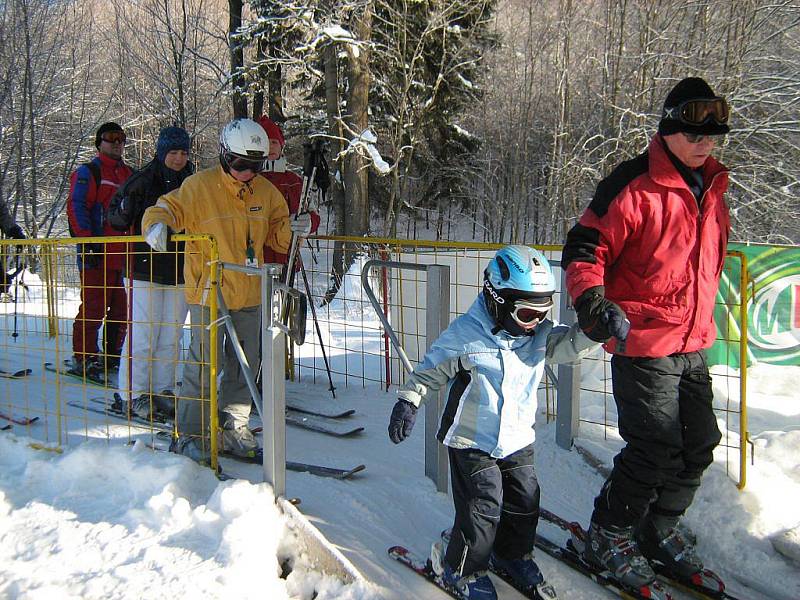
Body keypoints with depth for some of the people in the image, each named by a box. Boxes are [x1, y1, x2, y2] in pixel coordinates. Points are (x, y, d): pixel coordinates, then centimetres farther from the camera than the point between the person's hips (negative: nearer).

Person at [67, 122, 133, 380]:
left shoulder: (128, 174, 21)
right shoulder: (87, 172, 0)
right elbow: (76, 207, -9)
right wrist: (87, 241, -17)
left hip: (123, 254, 7)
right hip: (96, 254, -7)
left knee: (121, 309, 10)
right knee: (93, 308, -7)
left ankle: (111, 357, 20)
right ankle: (83, 359, 1)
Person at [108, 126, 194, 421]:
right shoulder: (142, 181, -5)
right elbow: (115, 219, -3)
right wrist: (125, 211, -24)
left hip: (180, 271, 5)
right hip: (146, 268, -5)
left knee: (171, 336, 9)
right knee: (143, 335, -5)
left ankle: (162, 391, 19)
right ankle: (136, 394, 6)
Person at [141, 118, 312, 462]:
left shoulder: (266, 192, 8)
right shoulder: (199, 186, -9)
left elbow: (276, 234, 15)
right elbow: (168, 209, -6)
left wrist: (292, 230, -6)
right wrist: (158, 225, -27)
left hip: (249, 295, 6)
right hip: (208, 291, -6)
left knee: (244, 365, 14)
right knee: (204, 365, -3)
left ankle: (234, 429, 29)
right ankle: (189, 435, 11)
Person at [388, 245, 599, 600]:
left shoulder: (540, 335, -3)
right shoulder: (465, 335, -16)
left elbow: (571, 343, -11)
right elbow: (431, 369, -7)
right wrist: (408, 400, -13)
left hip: (518, 440, 6)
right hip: (472, 441, -5)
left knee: (525, 502, 13)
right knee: (482, 508, -4)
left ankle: (513, 555, 40)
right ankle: (460, 570, 18)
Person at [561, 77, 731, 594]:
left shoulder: (711, 187, 11)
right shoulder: (634, 187, -14)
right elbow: (585, 247, -14)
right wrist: (594, 302, -28)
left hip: (694, 346, 8)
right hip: (643, 344, -8)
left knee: (698, 445, 13)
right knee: (656, 450, -6)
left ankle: (661, 530, 34)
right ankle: (609, 534, 17)